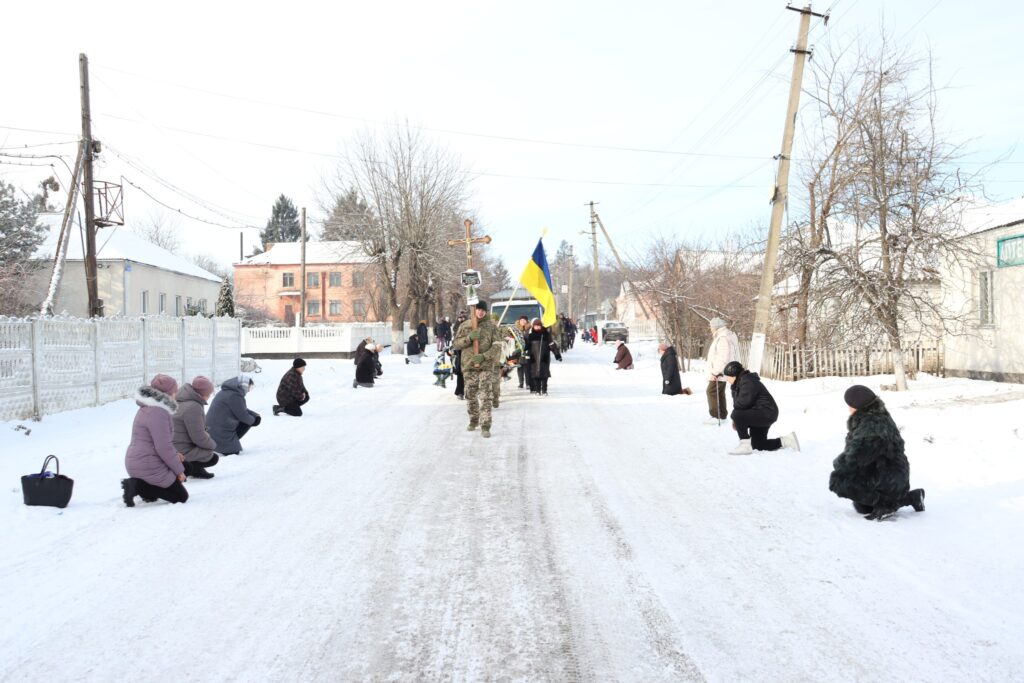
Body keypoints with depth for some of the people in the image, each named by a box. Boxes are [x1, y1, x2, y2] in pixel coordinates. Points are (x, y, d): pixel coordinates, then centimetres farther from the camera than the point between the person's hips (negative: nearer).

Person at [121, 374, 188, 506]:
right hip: (148, 467, -10)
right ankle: (138, 486, -10)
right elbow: (163, 447, -22)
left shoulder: (147, 408, 12)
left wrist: (175, 454, 12)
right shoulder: (157, 413, -21)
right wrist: (179, 470, -12)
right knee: (181, 497, 0)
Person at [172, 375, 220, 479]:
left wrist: (206, 433, 5)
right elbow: (199, 438, -22)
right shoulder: (193, 407, -25)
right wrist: (213, 444, -5)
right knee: (213, 458, -1)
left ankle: (196, 469, 22)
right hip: (182, 452, -10)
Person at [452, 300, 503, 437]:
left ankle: (485, 426, -9)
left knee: (485, 396, -10)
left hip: (486, 366, -3)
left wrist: (484, 356, -19)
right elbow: (456, 344, 2)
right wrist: (469, 338, -16)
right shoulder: (465, 326, 6)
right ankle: (473, 420, 32)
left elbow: (497, 346, -5)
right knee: (470, 395, 12)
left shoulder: (491, 326, 0)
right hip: (469, 365, 3)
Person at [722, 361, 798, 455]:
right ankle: (786, 441, 24)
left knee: (737, 415, -29)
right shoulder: (739, 383, 13)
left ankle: (745, 445, -20)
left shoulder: (747, 382, -21)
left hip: (766, 414, -11)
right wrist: (736, 421, -5)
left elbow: (743, 402, -28)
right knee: (758, 445, 17)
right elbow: (738, 402, 11)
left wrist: (735, 418, -13)